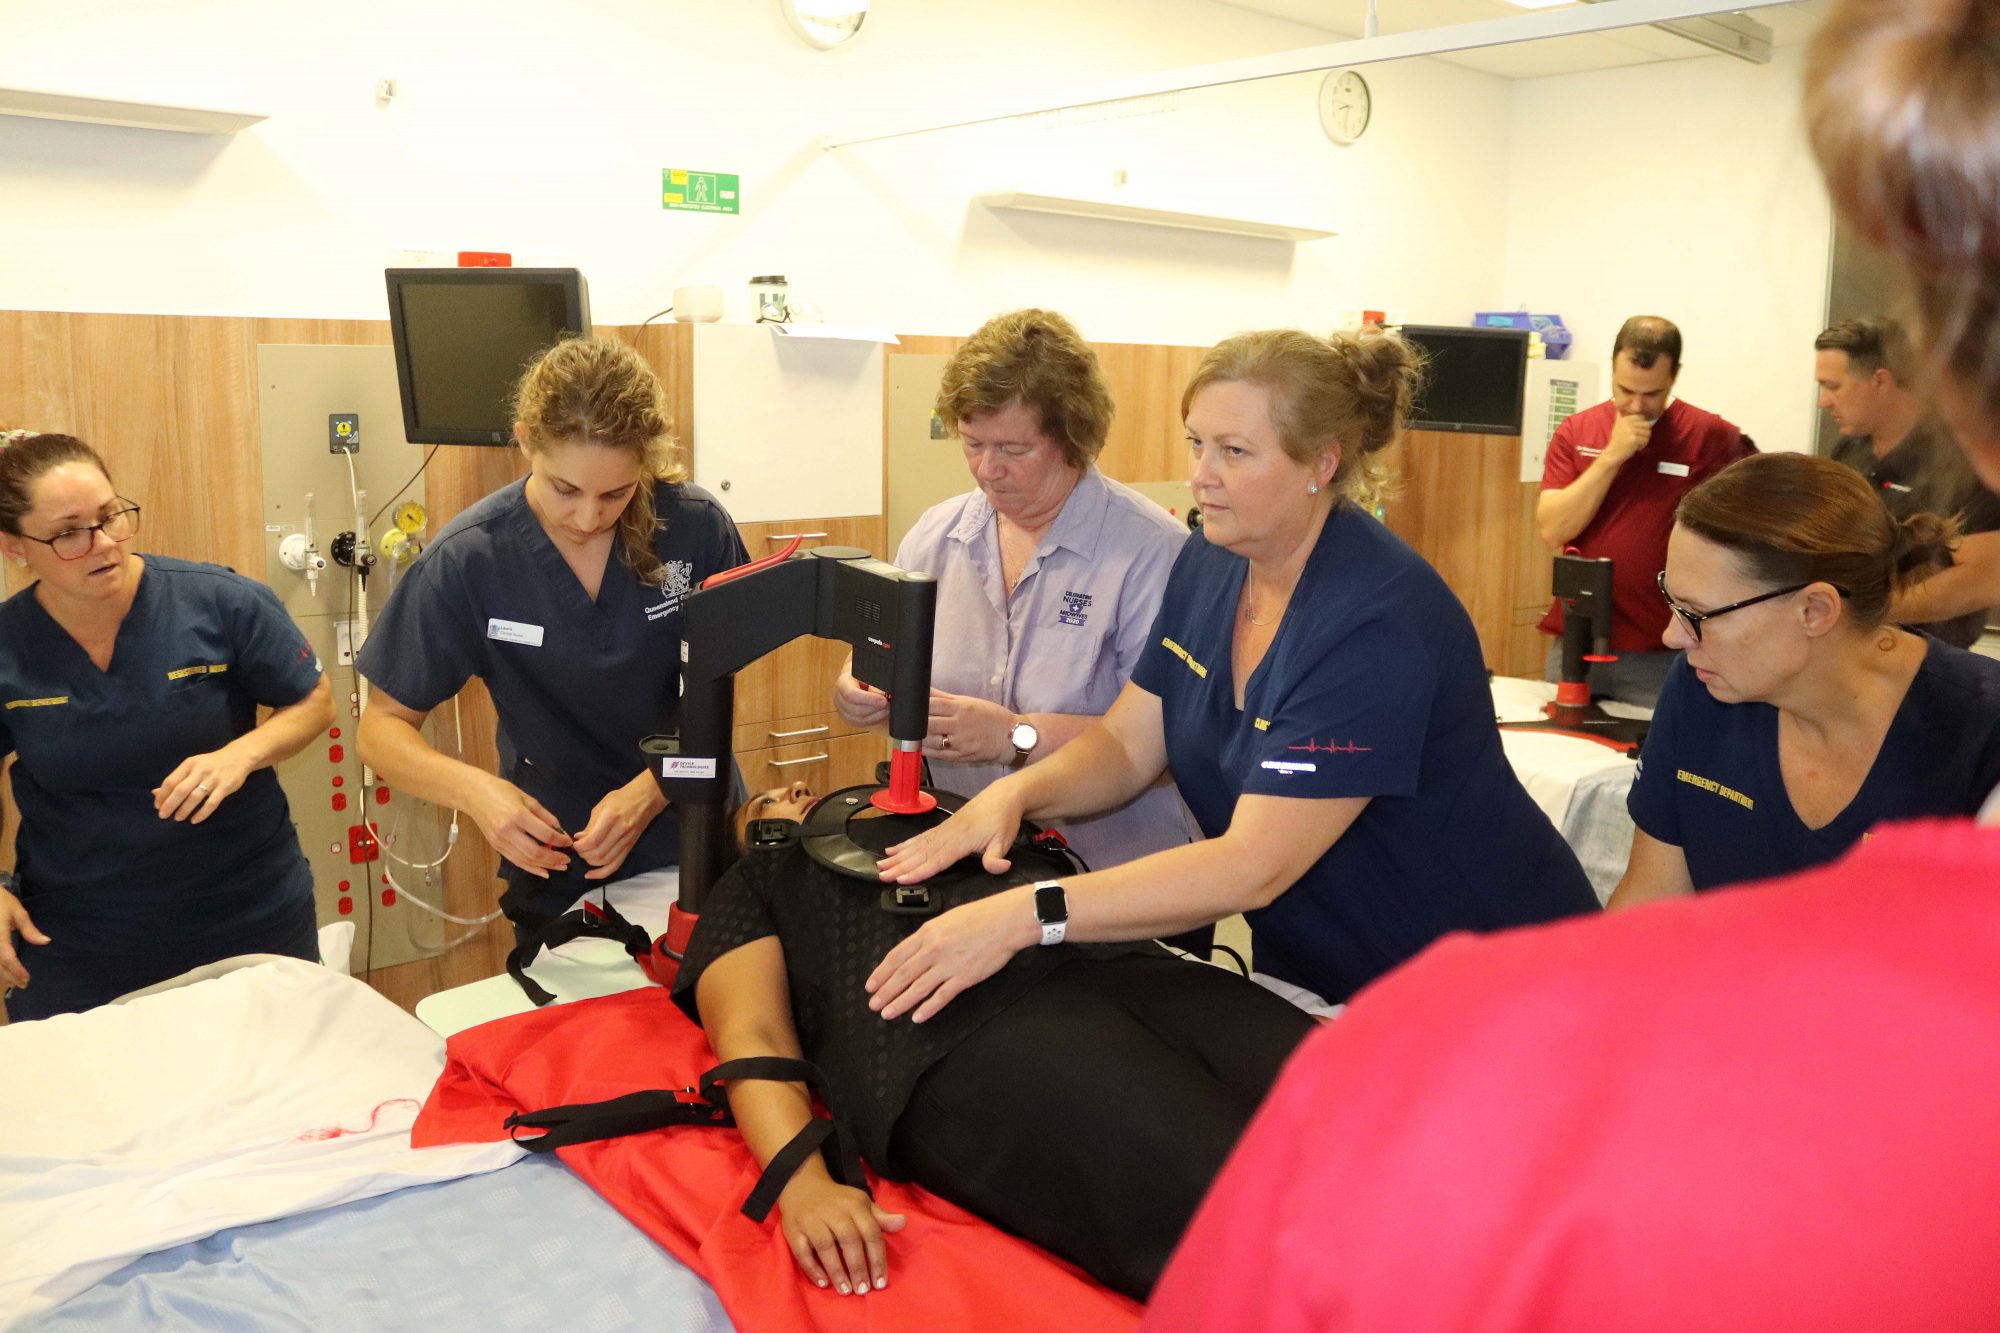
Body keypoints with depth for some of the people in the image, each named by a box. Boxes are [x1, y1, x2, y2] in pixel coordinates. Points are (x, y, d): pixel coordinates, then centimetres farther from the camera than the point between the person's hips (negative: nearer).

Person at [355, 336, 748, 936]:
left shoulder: (697, 527, -16)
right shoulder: (466, 561, -18)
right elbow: (383, 726, -10)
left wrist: (651, 790, -25)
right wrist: (474, 788, -30)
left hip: (698, 848, 1)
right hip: (556, 870, -1)